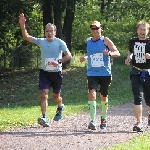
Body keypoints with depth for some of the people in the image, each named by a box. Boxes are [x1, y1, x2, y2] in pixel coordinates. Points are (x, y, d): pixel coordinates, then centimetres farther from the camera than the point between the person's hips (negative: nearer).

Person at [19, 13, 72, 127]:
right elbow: (26, 37, -3)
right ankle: (44, 118, -19)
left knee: (56, 96, 13)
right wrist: (22, 25, -17)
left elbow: (68, 55, -13)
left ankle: (60, 107, 47)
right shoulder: (41, 41, 1)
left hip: (57, 73, -2)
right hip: (44, 72, 2)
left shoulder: (60, 43, -8)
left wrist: (59, 62, -28)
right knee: (44, 95, -14)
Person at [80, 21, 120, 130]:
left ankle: (104, 118, 34)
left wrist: (110, 53, -26)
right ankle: (92, 120, -22)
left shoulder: (105, 41, -3)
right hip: (92, 73, 1)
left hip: (105, 74, -1)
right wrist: (85, 58, 4)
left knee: (104, 96, 11)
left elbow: (117, 53, -6)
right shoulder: (88, 42, 8)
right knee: (92, 94, -18)